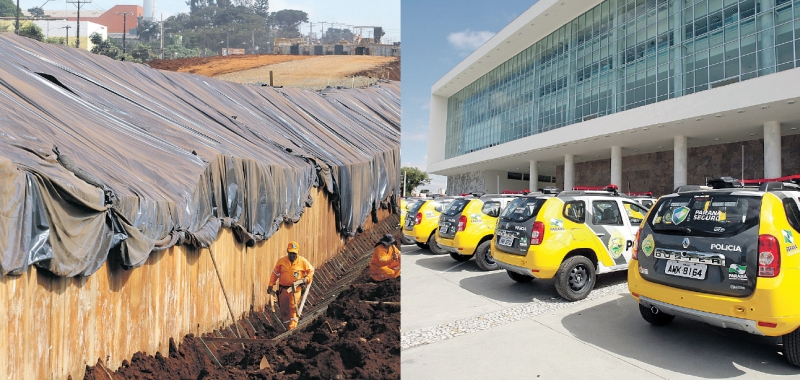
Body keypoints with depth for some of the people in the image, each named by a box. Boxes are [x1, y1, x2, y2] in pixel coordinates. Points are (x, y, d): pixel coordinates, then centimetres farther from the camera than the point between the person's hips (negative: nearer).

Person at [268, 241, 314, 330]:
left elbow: (311, 270, 8)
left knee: (293, 308, -10)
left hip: (296, 289, -3)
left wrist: (307, 279, -7)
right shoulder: (281, 261, 0)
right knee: (284, 310, 9)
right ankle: (287, 327, 25)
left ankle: (292, 328, -8)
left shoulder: (302, 261, -5)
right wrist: (271, 285, 5)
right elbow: (275, 273, 8)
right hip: (283, 289, 3)